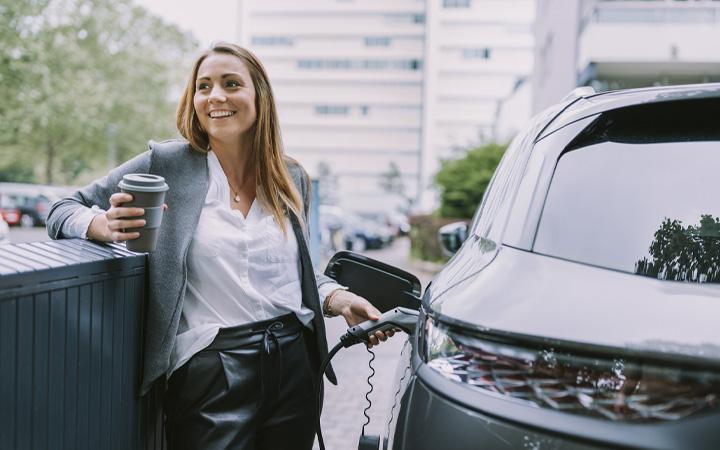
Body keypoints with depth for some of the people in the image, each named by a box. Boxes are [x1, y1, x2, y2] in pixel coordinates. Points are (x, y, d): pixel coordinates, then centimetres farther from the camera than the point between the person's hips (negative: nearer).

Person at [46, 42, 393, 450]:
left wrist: (340, 300, -1)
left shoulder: (294, 180, 8)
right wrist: (107, 226, -20)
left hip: (295, 366, 4)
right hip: (210, 371, -3)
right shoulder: (168, 164, -3)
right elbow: (64, 211, 2)